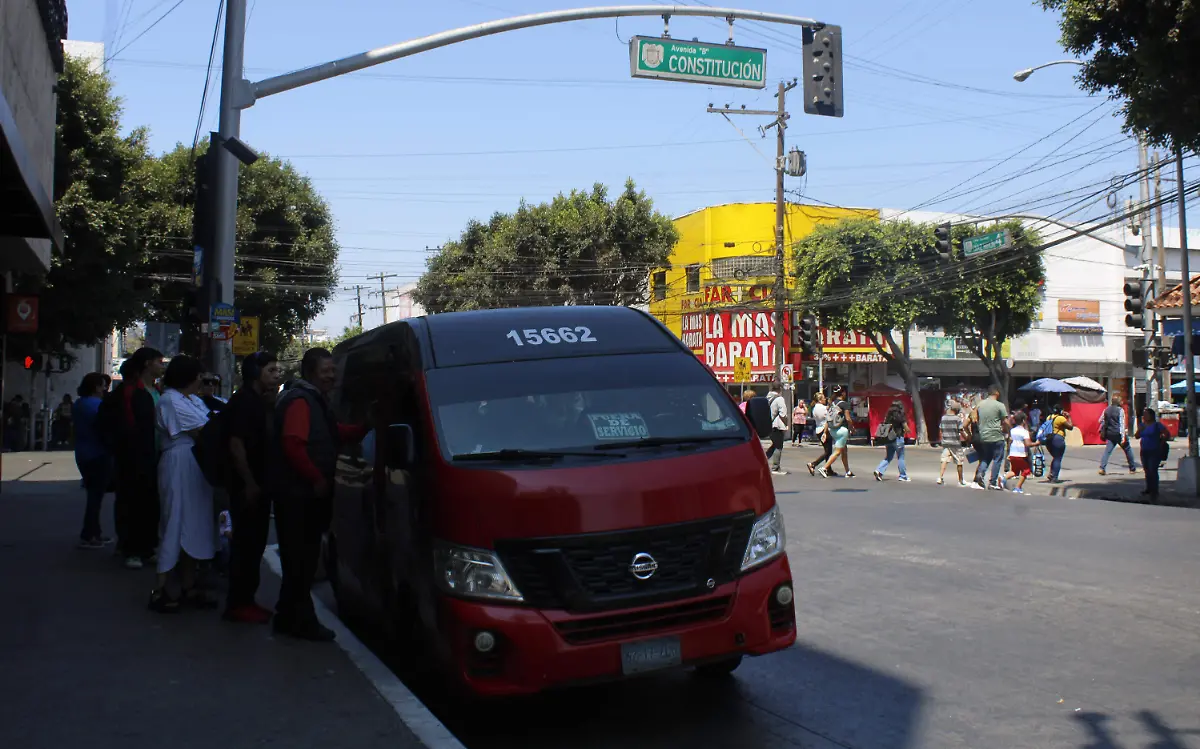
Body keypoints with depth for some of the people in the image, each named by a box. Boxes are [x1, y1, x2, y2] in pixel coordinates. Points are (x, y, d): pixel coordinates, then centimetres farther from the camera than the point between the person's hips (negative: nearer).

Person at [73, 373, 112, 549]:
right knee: (96, 495, -3)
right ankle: (87, 537, -3)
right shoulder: (98, 405, -18)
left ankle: (95, 533, 21)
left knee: (93, 493, 16)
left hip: (83, 455, 9)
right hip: (98, 456, -9)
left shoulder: (78, 404, 10)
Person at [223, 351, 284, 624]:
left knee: (254, 542, 14)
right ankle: (238, 603, 3)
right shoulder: (243, 401, -13)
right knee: (247, 542, -5)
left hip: (258, 484, 10)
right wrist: (249, 484, -22)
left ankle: (245, 599, 22)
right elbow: (236, 445, -21)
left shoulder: (259, 401, 15)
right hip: (247, 486, -10)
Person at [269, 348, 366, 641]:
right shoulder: (300, 401, -14)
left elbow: (338, 434, 24)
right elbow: (292, 445, -25)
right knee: (301, 558, -5)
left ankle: (289, 616, 26)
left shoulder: (316, 401, 19)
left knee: (302, 558, 16)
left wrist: (365, 428, 8)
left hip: (308, 494, 10)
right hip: (297, 495, -10)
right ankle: (300, 620, 2)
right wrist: (317, 479, -20)